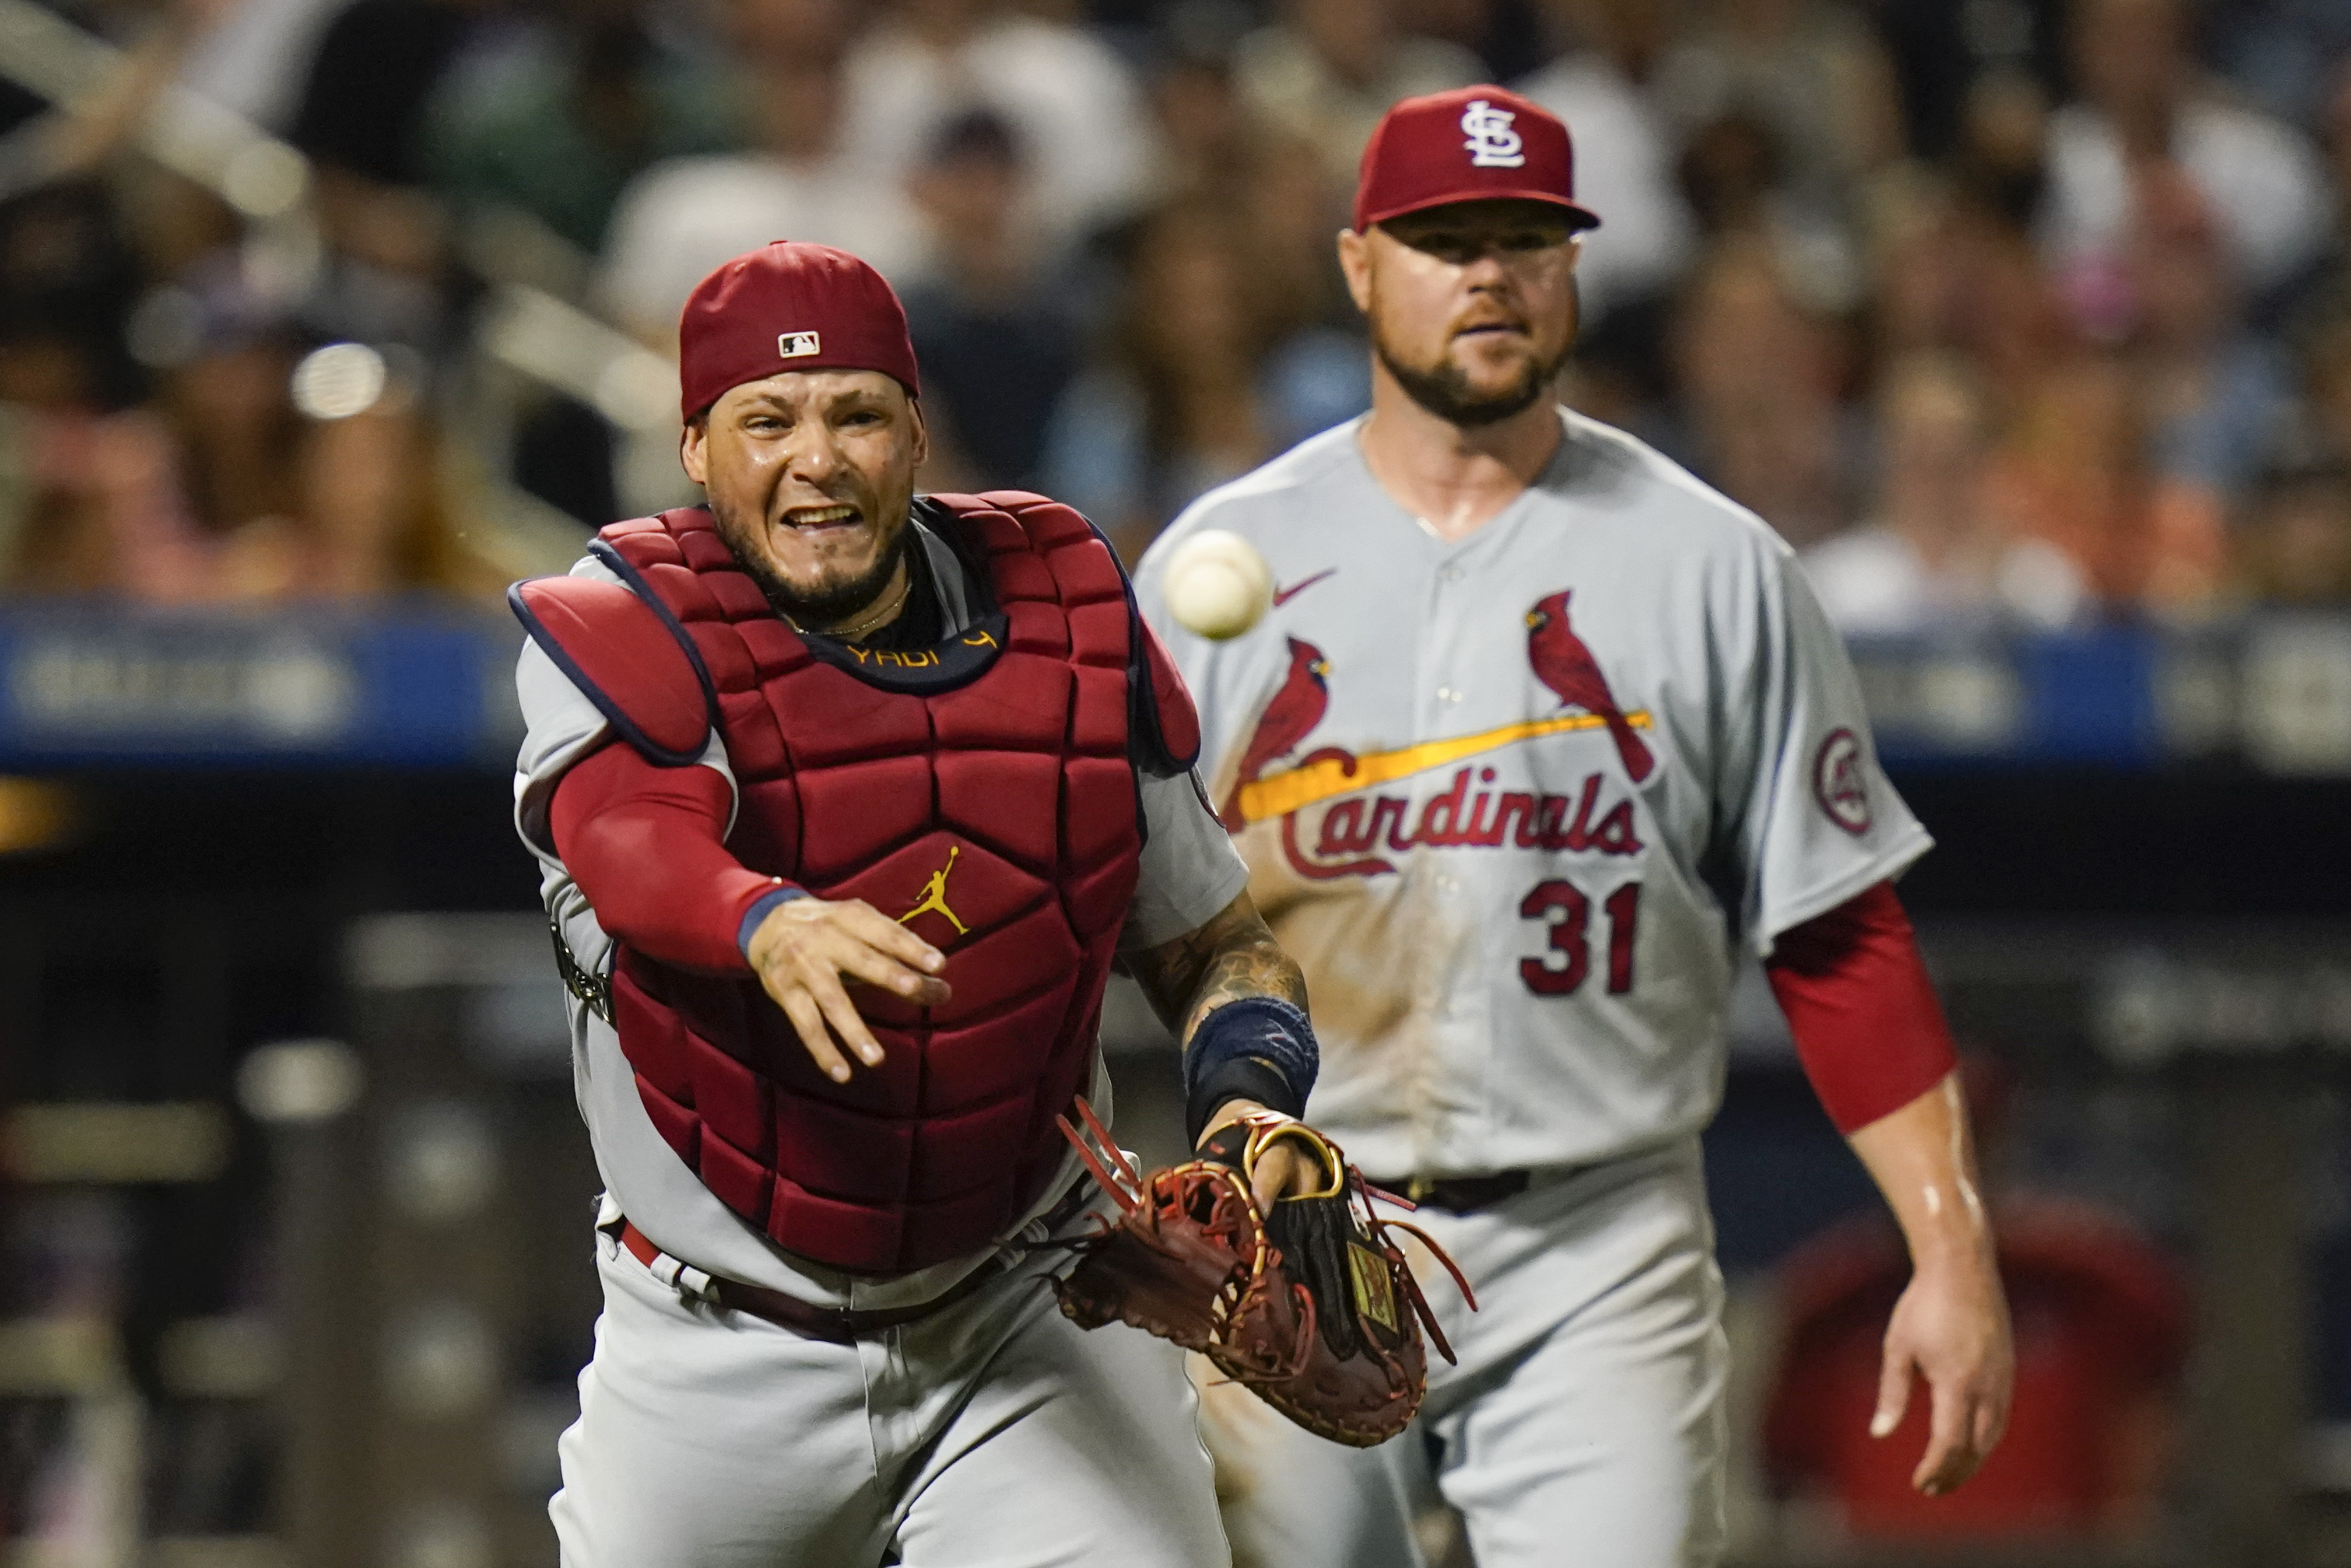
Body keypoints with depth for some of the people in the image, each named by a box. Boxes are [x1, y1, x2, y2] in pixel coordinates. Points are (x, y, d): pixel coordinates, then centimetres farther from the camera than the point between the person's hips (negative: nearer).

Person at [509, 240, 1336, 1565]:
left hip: (1028, 1324, 1)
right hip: (725, 1347, -1)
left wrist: (1250, 1094, -12)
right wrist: (769, 927, -57)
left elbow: (1215, 940, 11)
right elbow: (629, 843, -35)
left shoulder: (1071, 621, 0)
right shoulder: (626, 643, -11)